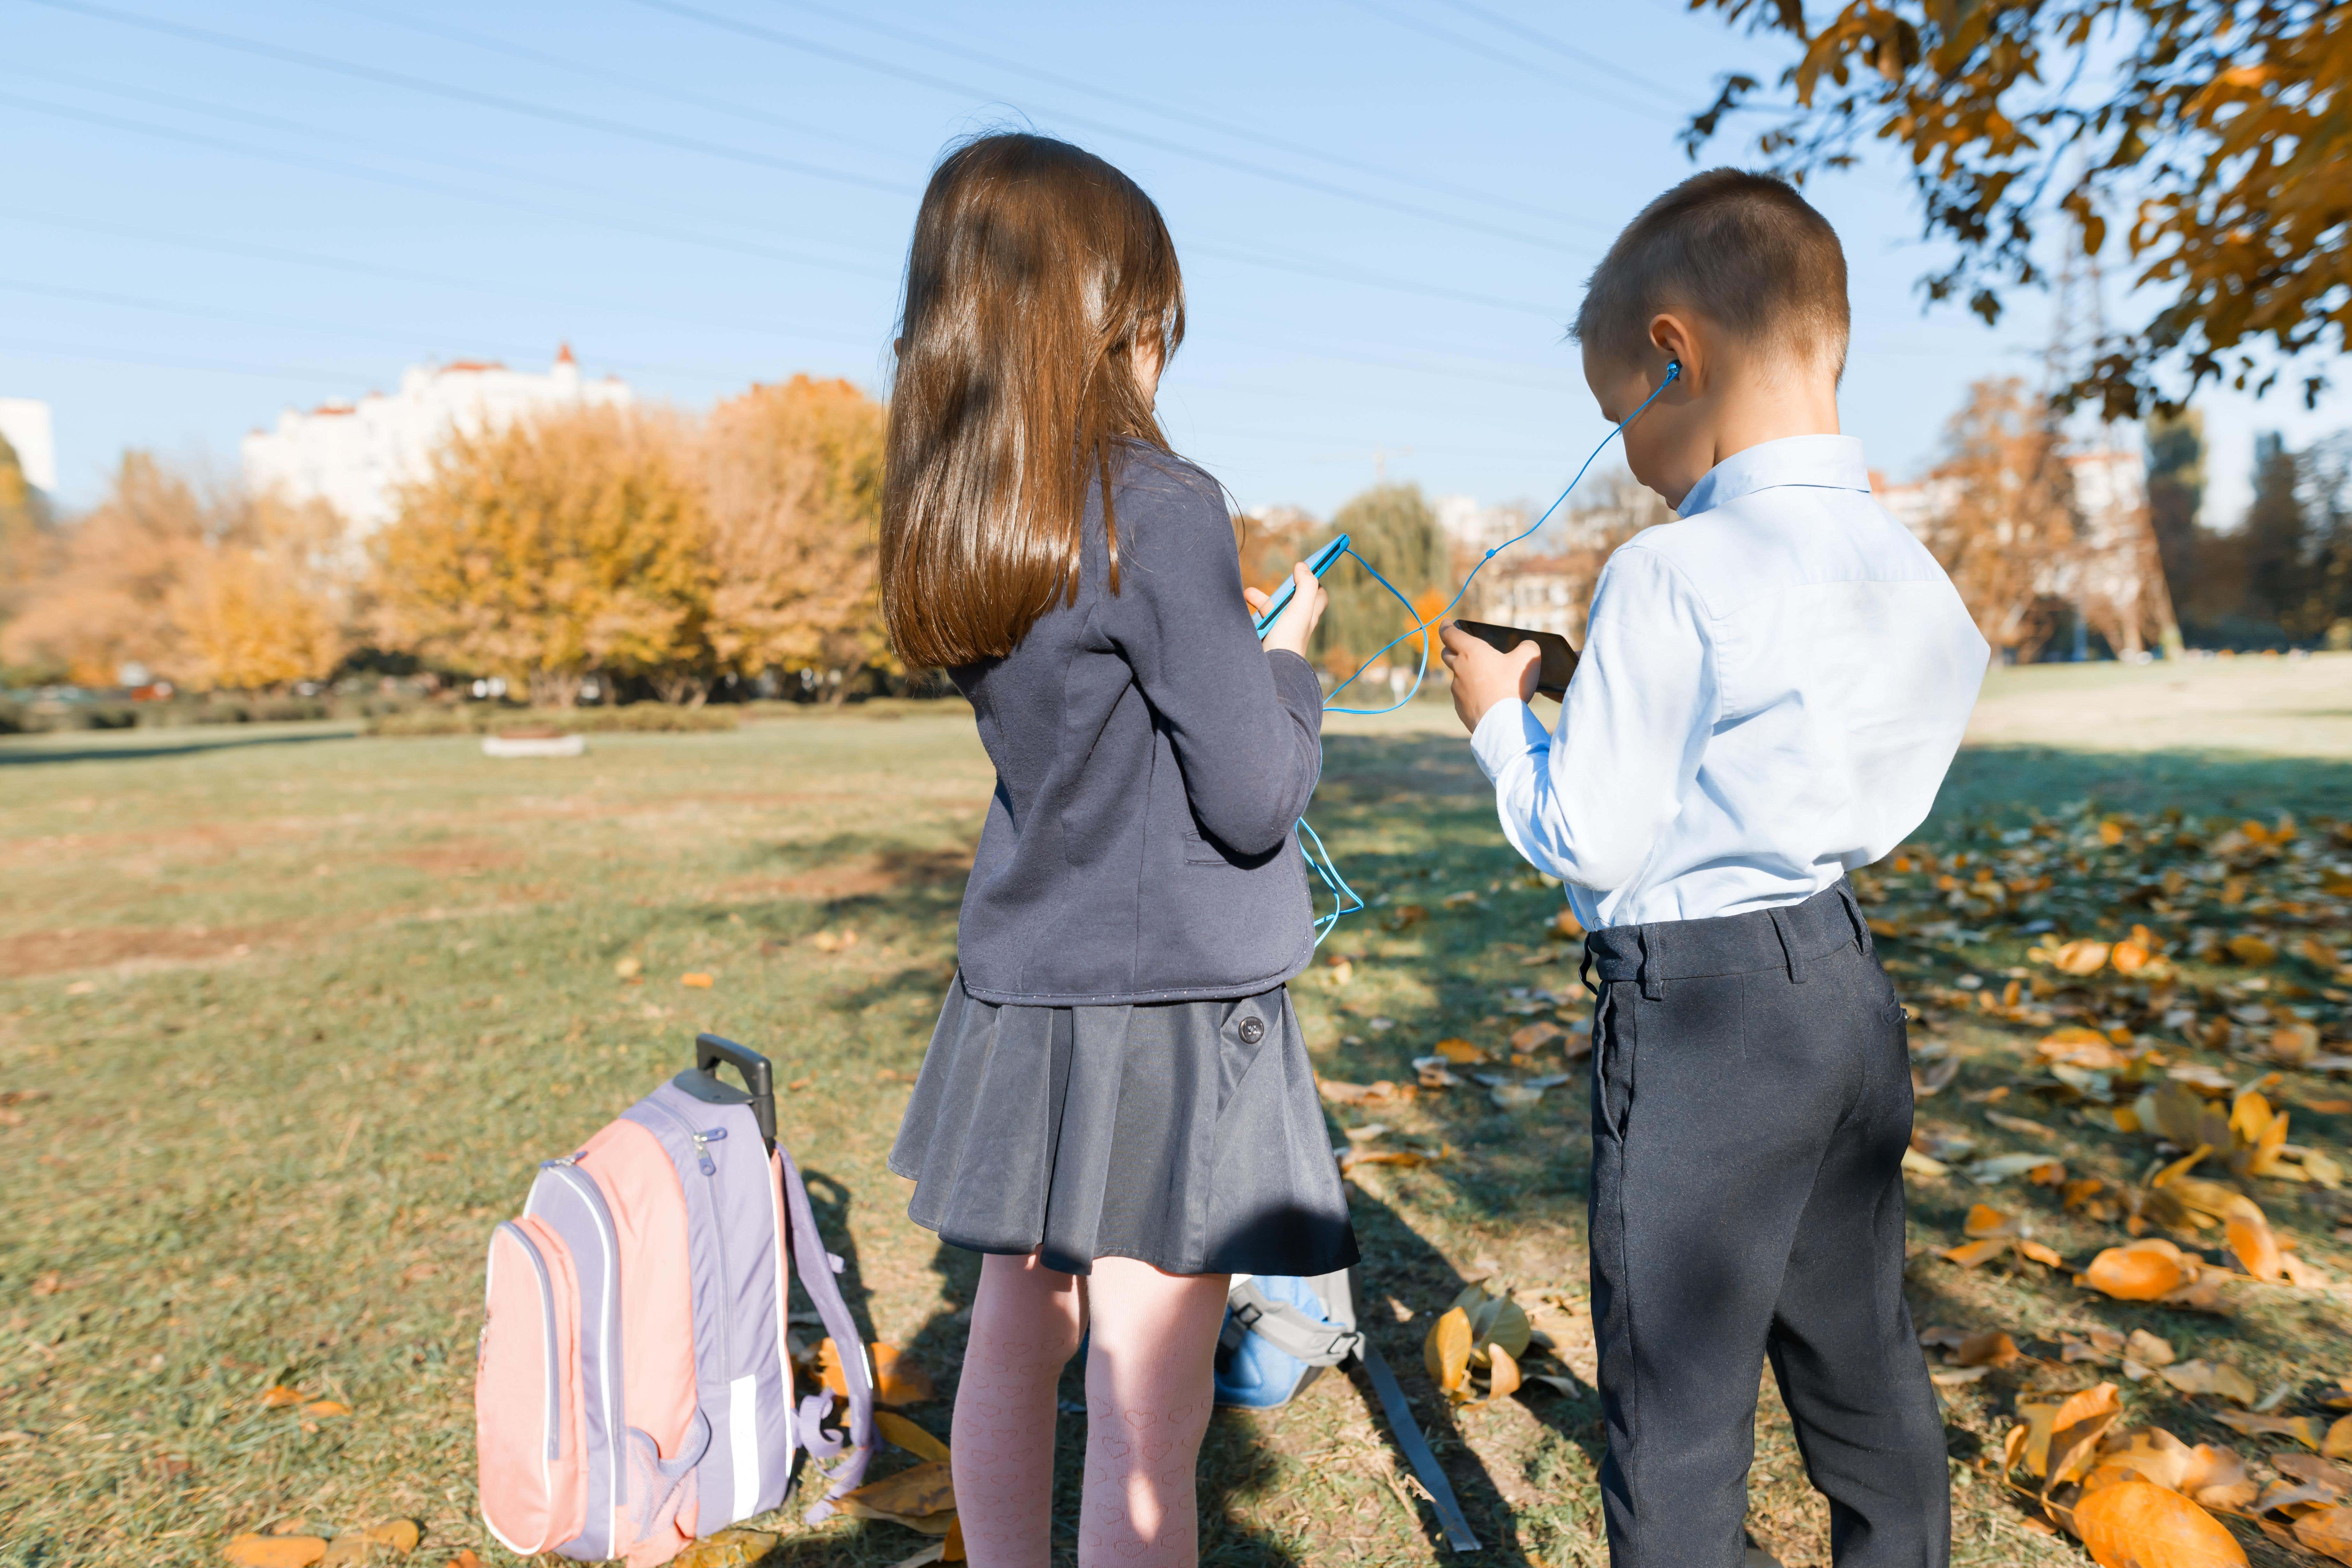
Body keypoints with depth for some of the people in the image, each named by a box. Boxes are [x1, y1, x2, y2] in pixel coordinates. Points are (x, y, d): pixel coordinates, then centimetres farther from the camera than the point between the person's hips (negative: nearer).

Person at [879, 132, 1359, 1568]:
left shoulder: (961, 531, 5)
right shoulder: (1159, 509, -17)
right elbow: (1256, 800, -15)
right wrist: (1285, 659, 1)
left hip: (1024, 997, 8)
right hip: (1165, 1009, -7)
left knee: (1017, 1339, 21)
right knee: (1146, 1412, 4)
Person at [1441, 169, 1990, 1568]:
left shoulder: (1670, 575, -19)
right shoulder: (1905, 568, 4)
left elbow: (1589, 840, -16)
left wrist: (1502, 718, -1)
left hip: (1697, 1002, -8)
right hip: (1848, 978, 8)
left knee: (1679, 1397, 8)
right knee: (1863, 1362, 24)